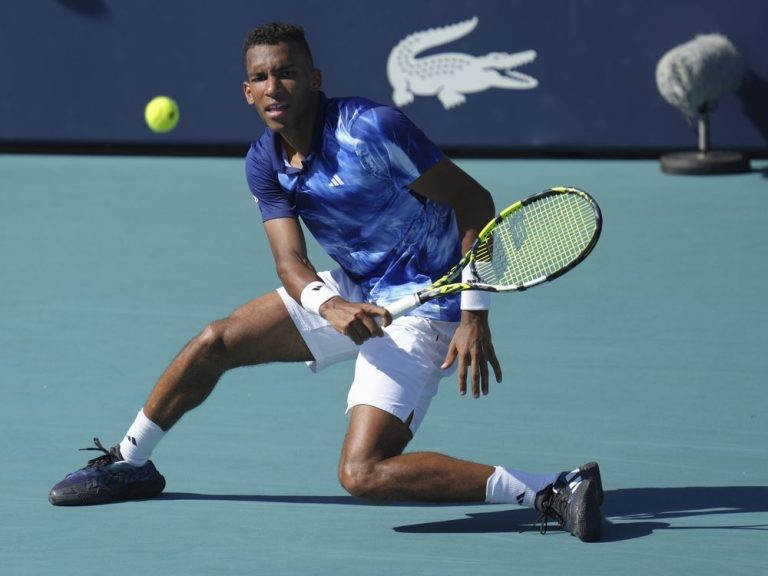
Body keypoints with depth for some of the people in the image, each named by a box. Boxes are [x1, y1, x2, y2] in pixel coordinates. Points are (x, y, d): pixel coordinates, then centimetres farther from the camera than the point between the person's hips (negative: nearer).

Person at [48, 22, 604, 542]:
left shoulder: (371, 129, -24)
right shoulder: (265, 164, -2)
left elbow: (474, 202, -19)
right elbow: (291, 262, -10)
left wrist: (475, 317, -24)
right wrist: (329, 306, -34)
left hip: (422, 306, -7)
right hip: (351, 291, 7)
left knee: (363, 473, -21)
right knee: (216, 341, 7)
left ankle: (552, 491, -24)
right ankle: (129, 463, 29)